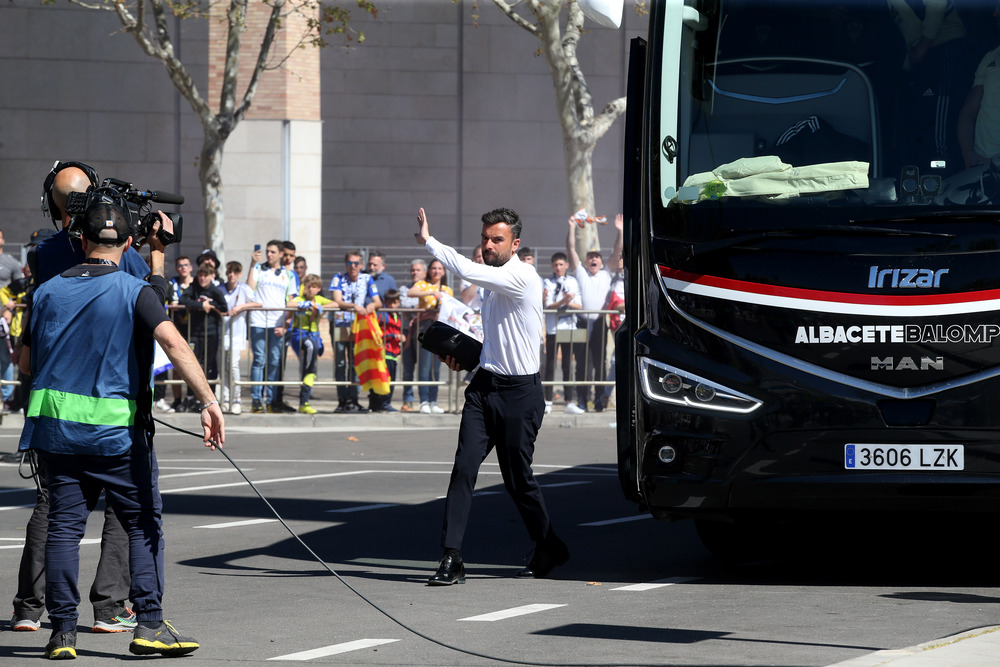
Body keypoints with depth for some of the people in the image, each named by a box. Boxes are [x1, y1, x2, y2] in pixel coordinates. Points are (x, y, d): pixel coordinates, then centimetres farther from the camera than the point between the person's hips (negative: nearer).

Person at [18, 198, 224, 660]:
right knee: (144, 525, 6)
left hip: (55, 426, 4)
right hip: (116, 431, -3)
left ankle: (62, 630, 3)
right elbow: (175, 345, -20)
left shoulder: (48, 292, 8)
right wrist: (209, 402, -24)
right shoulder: (134, 292, -6)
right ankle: (149, 624, -2)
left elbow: (26, 364, 16)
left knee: (63, 525, 7)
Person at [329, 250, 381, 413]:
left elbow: (378, 302, 1)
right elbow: (337, 302, -15)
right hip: (339, 324, -2)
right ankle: (342, 401, -2)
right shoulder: (338, 279, -3)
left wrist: (373, 305, -24)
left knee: (355, 363, 1)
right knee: (340, 363, -4)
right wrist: (354, 306, -32)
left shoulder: (367, 279, 4)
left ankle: (352, 400, 6)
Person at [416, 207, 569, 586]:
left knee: (518, 478, 4)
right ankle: (451, 558, -11)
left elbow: (469, 272, -28)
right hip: (484, 384, 7)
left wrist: (429, 242, -20)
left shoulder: (522, 277, -14)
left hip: (519, 392, -7)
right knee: (464, 468, -7)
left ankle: (548, 549, 27)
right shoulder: (495, 281, 14)